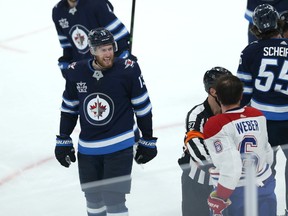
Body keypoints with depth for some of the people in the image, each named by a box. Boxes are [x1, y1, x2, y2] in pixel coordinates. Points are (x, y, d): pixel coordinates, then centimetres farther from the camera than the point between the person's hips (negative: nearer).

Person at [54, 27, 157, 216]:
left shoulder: (128, 70, -13)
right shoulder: (76, 73, -5)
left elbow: (143, 107, -3)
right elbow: (69, 108, 10)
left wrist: (148, 140, 2)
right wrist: (63, 141, 12)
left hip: (120, 146, -4)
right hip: (87, 148, 4)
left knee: (114, 200, -9)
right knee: (93, 199, 16)